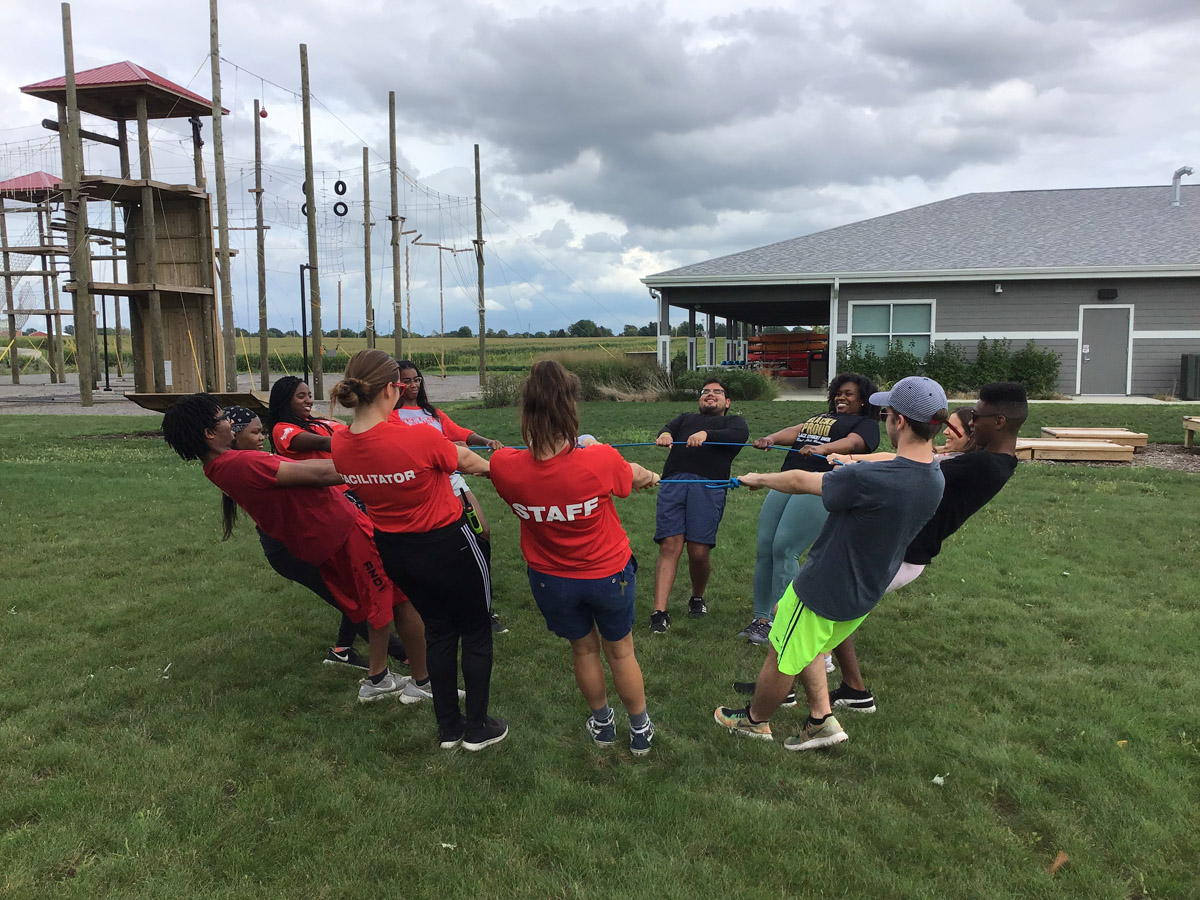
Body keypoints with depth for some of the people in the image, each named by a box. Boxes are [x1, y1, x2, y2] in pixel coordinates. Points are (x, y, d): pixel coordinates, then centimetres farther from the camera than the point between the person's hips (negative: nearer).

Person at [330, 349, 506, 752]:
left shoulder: (341, 443, -12)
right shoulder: (419, 438, -29)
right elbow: (470, 464, -10)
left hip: (393, 549, 6)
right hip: (446, 545, -6)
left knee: (439, 629, 25)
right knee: (476, 630, 17)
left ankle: (448, 727, 35)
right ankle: (477, 728, 28)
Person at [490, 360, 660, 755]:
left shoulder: (505, 467, -26)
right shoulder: (599, 461, -31)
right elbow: (634, 475, -7)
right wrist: (648, 476, 19)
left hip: (551, 580, 2)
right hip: (609, 574, -2)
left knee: (583, 649, 27)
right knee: (621, 652, 23)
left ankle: (602, 723, 49)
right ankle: (640, 729, 43)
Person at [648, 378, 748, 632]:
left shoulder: (733, 421, 26)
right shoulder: (686, 418, 34)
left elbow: (739, 435, 0)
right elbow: (669, 428, 11)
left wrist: (706, 435, -19)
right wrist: (664, 434, -15)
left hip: (708, 485, -2)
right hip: (673, 482, 2)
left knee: (699, 552, -7)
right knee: (669, 547, -9)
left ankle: (697, 598, 21)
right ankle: (659, 612, -10)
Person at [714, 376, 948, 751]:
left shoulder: (868, 480, -34)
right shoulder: (935, 481, -9)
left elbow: (799, 481, -19)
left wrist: (759, 478, -1)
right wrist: (850, 463, 30)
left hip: (822, 591, -7)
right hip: (864, 595, 8)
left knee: (780, 659, 16)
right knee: (807, 648, 30)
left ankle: (756, 720, 38)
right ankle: (821, 719, 31)